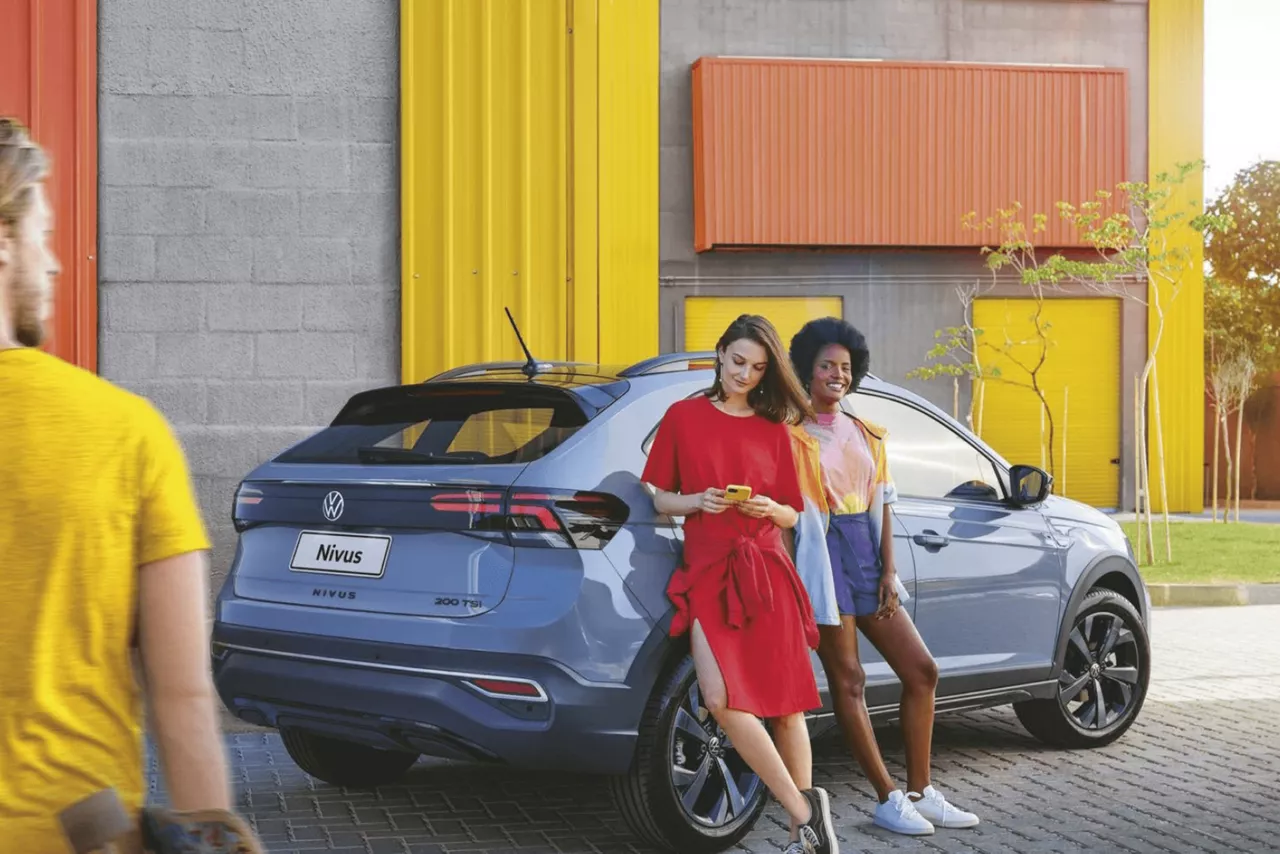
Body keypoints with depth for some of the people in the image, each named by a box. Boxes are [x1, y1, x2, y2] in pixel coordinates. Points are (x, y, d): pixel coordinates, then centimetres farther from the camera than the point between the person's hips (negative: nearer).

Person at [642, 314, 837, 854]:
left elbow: (791, 514, 15)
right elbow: (660, 499, 10)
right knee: (722, 698, -20)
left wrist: (770, 509, -7)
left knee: (785, 704, -2)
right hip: (707, 571, -1)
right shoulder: (683, 417, 8)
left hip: (766, 571, 1)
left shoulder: (774, 429, 11)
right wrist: (695, 501, -10)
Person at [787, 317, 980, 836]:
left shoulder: (866, 436, 14)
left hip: (866, 557, 7)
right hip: (823, 556, -7)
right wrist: (791, 585, -19)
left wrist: (888, 573, 3)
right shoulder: (793, 435, -5)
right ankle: (889, 799, 4)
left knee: (921, 671, 5)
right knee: (847, 680, -3)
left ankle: (920, 793, 14)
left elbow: (881, 505, 12)